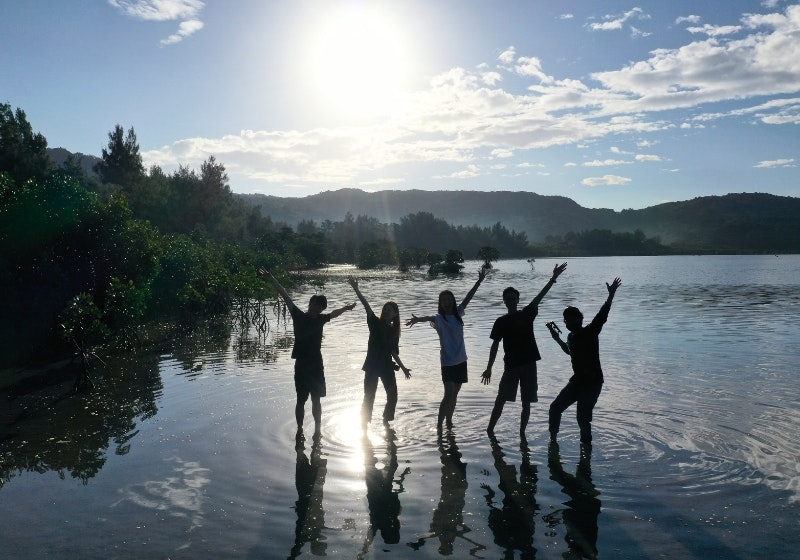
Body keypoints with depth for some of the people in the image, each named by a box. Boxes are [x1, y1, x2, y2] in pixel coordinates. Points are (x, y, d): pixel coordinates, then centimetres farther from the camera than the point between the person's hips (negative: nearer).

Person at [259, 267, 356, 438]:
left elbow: (333, 314, 27)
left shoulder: (320, 319, 5)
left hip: (316, 364, 4)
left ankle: (317, 431, 20)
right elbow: (286, 298, -16)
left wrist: (346, 308, 43)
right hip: (302, 365, -4)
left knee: (316, 399, 10)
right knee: (301, 400, 3)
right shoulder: (299, 316, -7)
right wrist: (272, 280, -23)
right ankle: (300, 429, 17)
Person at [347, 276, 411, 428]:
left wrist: (403, 367, 16)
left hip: (387, 366, 5)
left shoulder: (394, 330, 8)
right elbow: (366, 306, -20)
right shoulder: (376, 323, -5)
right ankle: (364, 425, 13)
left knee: (393, 395, 9)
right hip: (372, 365, -5)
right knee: (369, 397, -2)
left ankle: (386, 421, 30)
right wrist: (356, 289, -33)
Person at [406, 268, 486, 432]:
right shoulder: (439, 318, -12)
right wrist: (418, 319, -56)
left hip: (461, 360, 6)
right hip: (448, 362, -6)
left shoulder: (457, 314, 5)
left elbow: (468, 297, 9)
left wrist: (479, 281, 9)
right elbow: (430, 318, -34)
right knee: (449, 394, -13)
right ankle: (439, 425, -5)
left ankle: (449, 421, 27)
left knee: (454, 394, 14)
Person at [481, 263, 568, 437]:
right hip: (511, 365, -2)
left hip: (529, 364, 2)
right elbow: (495, 345, 1)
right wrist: (489, 368, -3)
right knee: (501, 399, -3)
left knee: (526, 402, 7)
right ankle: (490, 429, 6)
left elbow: (539, 297, -3)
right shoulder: (501, 322, 2)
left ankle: (522, 433, 18)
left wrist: (553, 278, -13)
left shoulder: (527, 314, 7)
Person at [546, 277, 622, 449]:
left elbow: (602, 316, -28)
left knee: (582, 417, -10)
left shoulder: (590, 332, -13)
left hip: (592, 382, -8)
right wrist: (557, 339, 24)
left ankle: (586, 445, 13)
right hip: (577, 381, 8)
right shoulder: (571, 336, 9)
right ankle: (553, 439, 27)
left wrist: (611, 295, -39)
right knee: (555, 407, 9)